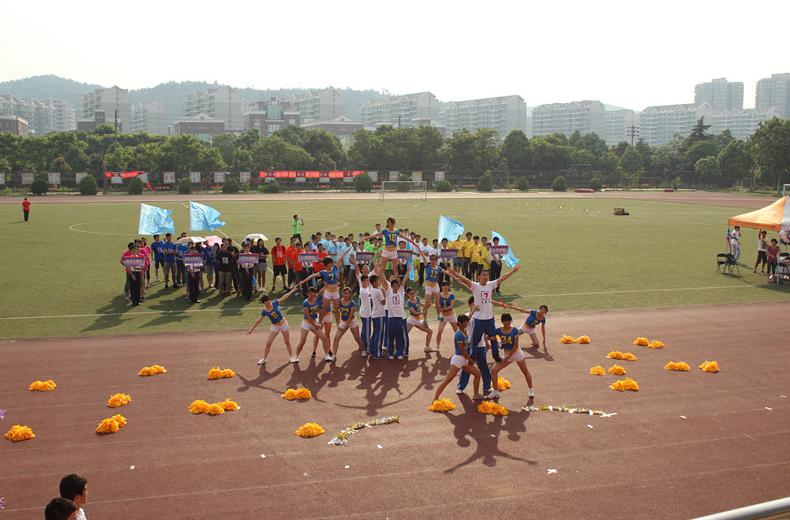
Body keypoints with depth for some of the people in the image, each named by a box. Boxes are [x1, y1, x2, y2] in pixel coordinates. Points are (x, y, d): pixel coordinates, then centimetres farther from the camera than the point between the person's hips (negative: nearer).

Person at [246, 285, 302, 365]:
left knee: (287, 342, 9)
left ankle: (291, 357, 23)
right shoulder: (264, 311, -14)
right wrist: (252, 328, -2)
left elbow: (284, 297, -15)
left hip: (283, 324, -1)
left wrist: (292, 290, -17)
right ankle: (264, 359, 16)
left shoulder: (275, 303, -17)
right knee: (268, 343, 1)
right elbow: (258, 320, -3)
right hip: (274, 327, 1)